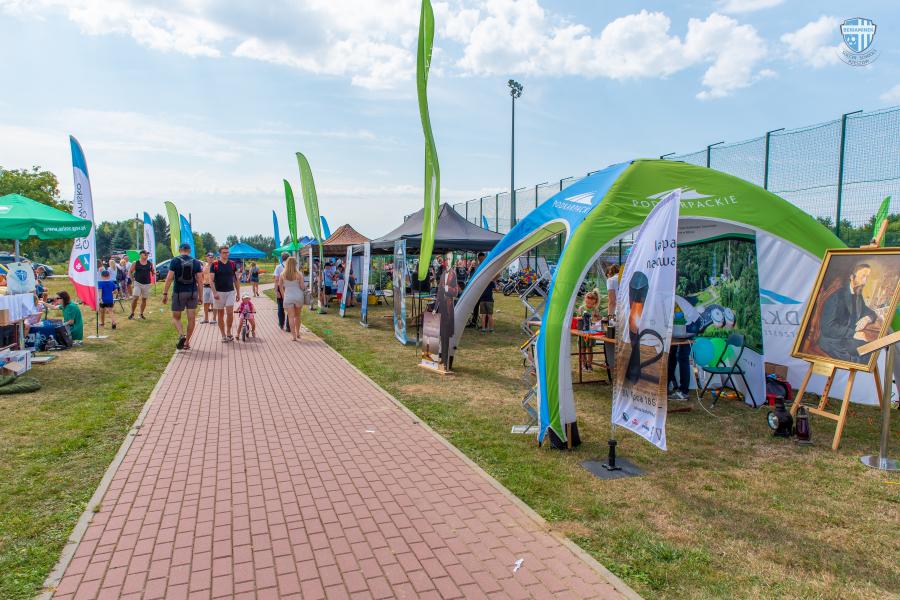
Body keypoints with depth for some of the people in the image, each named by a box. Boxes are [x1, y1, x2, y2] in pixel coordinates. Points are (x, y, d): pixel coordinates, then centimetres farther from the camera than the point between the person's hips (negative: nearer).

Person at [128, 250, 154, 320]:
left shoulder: (150, 263, 5)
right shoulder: (135, 263, -1)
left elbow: (152, 272, 13)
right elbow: (130, 272, 6)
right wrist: (132, 280, -2)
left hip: (146, 284, 2)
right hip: (137, 283, -2)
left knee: (144, 299, 7)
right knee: (135, 298, -11)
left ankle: (141, 314, 18)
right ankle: (132, 313, 2)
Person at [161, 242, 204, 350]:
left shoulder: (174, 261, -4)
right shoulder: (196, 262, 2)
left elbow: (169, 278, -9)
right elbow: (200, 280, 1)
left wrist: (165, 293, -5)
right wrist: (200, 295, 8)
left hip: (179, 293, -2)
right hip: (192, 293, 2)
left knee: (176, 317, 11)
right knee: (191, 318, 7)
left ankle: (181, 335, -14)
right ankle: (187, 343, 11)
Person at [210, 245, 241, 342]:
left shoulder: (232, 264, 6)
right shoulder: (215, 265, -3)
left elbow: (236, 279, 11)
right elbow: (211, 280, -6)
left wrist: (238, 292, 8)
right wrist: (214, 293, -17)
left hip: (230, 292, 1)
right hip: (219, 293, -1)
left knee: (229, 312, -9)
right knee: (220, 314, 6)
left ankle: (229, 332, 8)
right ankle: (223, 335, 14)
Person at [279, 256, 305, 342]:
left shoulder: (282, 275, -4)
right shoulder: (299, 274, -10)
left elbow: (280, 287, 2)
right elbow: (302, 287, -9)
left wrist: (283, 295, 14)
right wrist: (304, 288, 13)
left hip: (288, 297, 0)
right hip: (298, 296, 0)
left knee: (291, 317, 3)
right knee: (297, 316, 18)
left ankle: (294, 335, -2)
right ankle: (297, 333, 28)